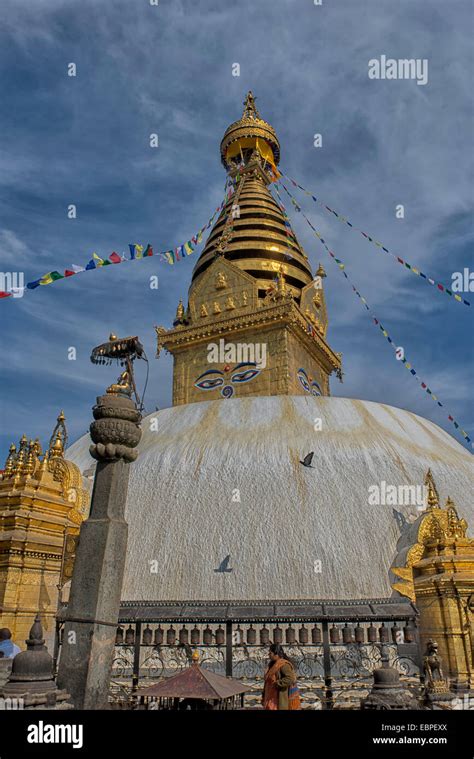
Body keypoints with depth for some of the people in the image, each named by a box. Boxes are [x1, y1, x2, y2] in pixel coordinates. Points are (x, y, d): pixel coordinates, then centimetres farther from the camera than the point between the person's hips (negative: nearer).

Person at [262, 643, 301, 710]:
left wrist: (277, 684, -26)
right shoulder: (272, 664, 8)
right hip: (274, 697, 9)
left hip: (284, 698, -9)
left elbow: (290, 678, -32)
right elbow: (269, 681, 15)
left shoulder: (284, 665, -20)